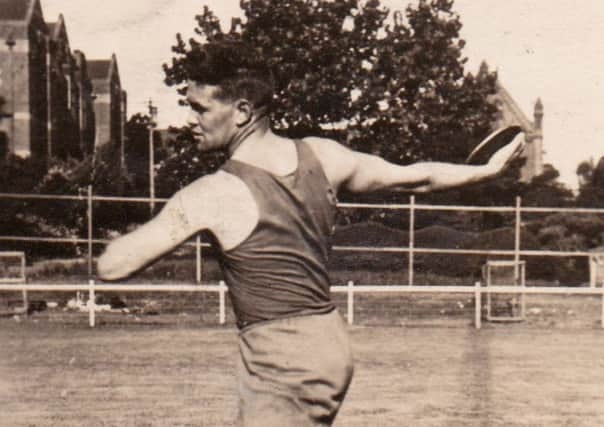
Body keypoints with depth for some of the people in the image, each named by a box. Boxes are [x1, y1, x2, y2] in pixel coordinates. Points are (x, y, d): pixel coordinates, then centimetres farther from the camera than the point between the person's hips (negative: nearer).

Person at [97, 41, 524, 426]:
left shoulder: (212, 195, -18)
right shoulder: (322, 155, 0)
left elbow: (112, 266, -16)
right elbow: (414, 177, 12)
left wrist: (159, 232, 4)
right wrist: (488, 168, 29)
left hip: (279, 362, -8)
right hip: (332, 341, 8)